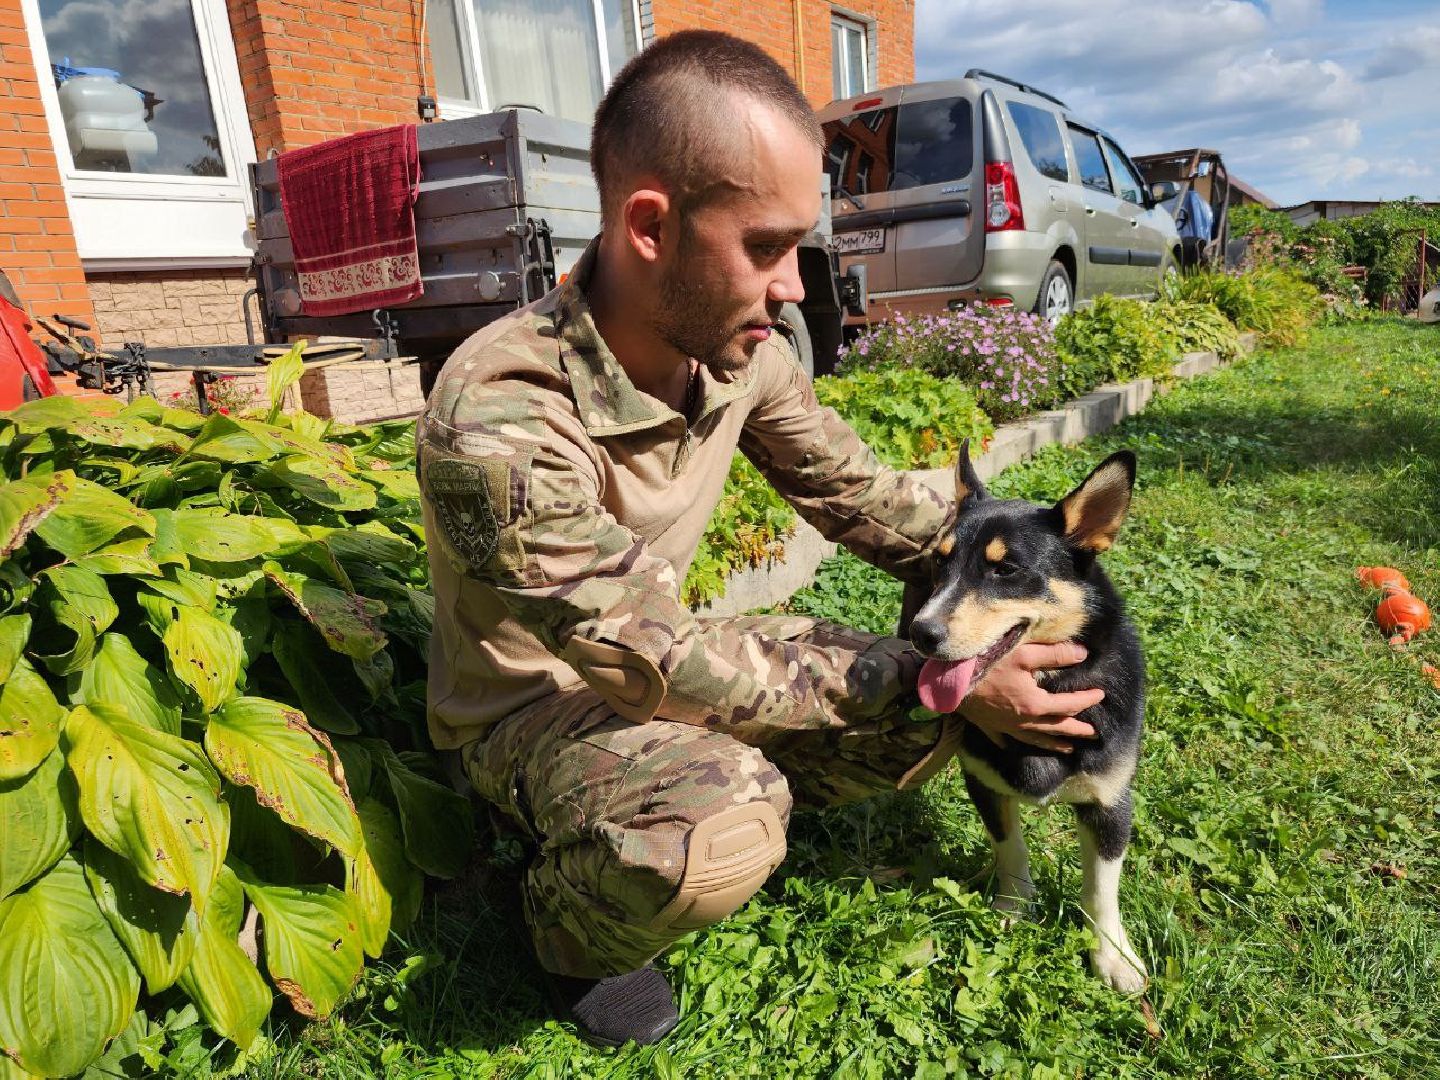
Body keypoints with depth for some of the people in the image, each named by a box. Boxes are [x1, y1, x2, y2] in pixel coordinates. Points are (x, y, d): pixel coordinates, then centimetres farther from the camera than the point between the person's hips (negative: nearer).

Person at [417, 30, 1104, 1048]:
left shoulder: (741, 352, -13)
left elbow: (861, 493, 0)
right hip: (534, 707, -5)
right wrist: (928, 677, -26)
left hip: (652, 660, 6)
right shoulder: (498, 425, -34)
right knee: (719, 842, -36)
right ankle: (572, 918, 0)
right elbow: (664, 668, -30)